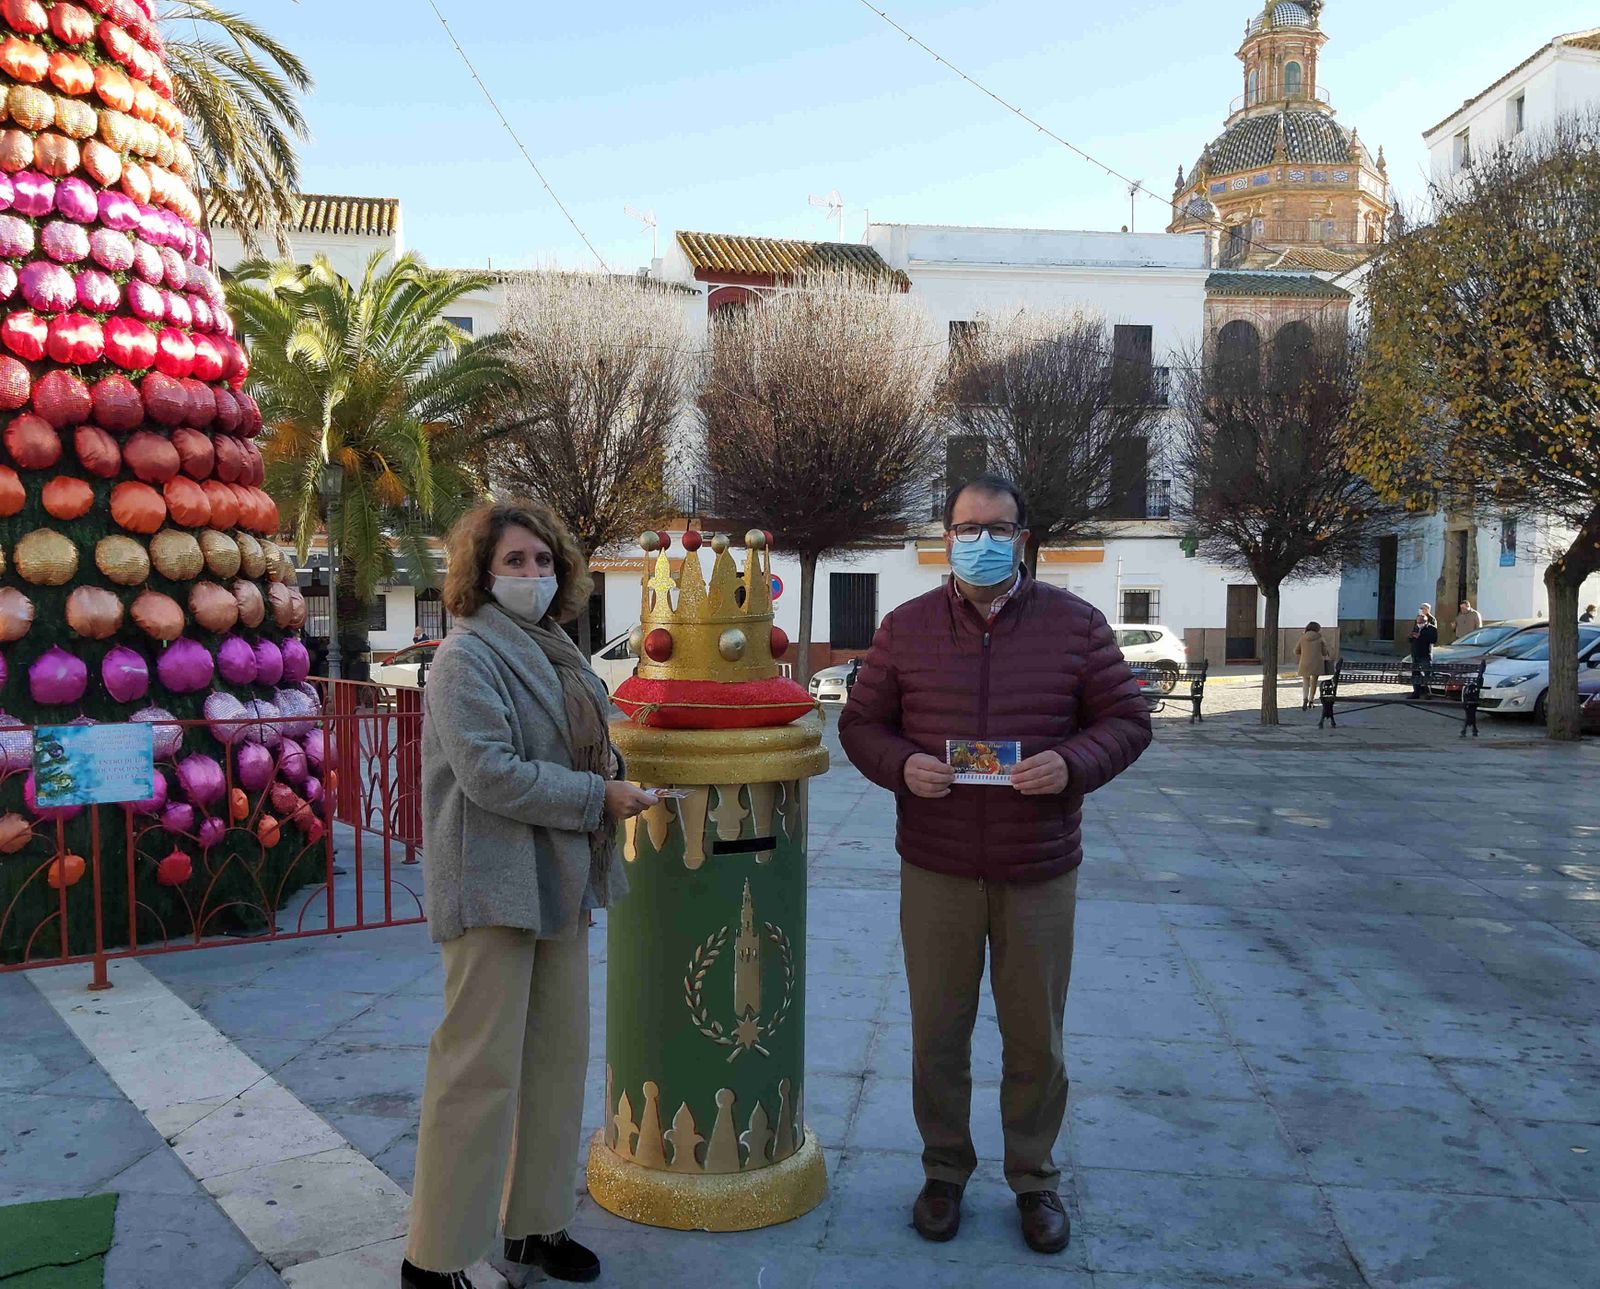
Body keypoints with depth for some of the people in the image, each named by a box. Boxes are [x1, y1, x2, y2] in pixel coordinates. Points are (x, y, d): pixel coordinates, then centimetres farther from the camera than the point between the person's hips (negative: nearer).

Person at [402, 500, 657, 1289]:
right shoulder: (467, 655, -12)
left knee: (559, 1057, 14)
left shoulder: (556, 651, 13)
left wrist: (613, 779, 8)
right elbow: (490, 773, -22)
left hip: (557, 884, 9)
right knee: (482, 1069, -2)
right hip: (494, 888, -8)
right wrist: (598, 797, -17)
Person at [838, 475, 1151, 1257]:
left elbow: (1125, 721, 2)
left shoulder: (1074, 624, 0)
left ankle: (1034, 1179, 31)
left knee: (1035, 1036, 10)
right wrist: (902, 765, -15)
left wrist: (1073, 764, -18)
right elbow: (860, 724, 6)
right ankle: (945, 1171, 32)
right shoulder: (906, 628, 2)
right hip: (935, 871, 1)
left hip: (1039, 871, 0)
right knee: (938, 1031, 11)